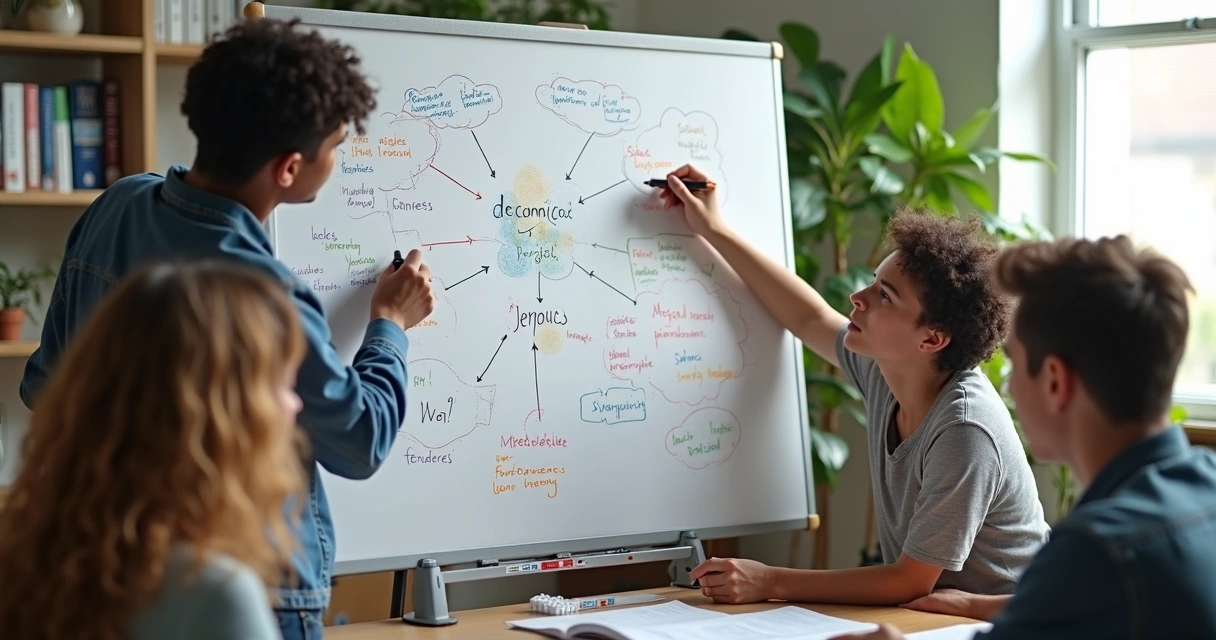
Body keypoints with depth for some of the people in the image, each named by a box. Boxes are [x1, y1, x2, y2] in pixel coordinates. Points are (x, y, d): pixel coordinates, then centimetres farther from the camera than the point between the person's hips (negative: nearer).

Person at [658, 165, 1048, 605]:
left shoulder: (964, 430, -25)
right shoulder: (885, 369, -3)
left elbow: (910, 582, -22)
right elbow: (809, 320, 17)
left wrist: (771, 583, -23)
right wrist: (713, 230, 19)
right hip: (927, 613, 7)